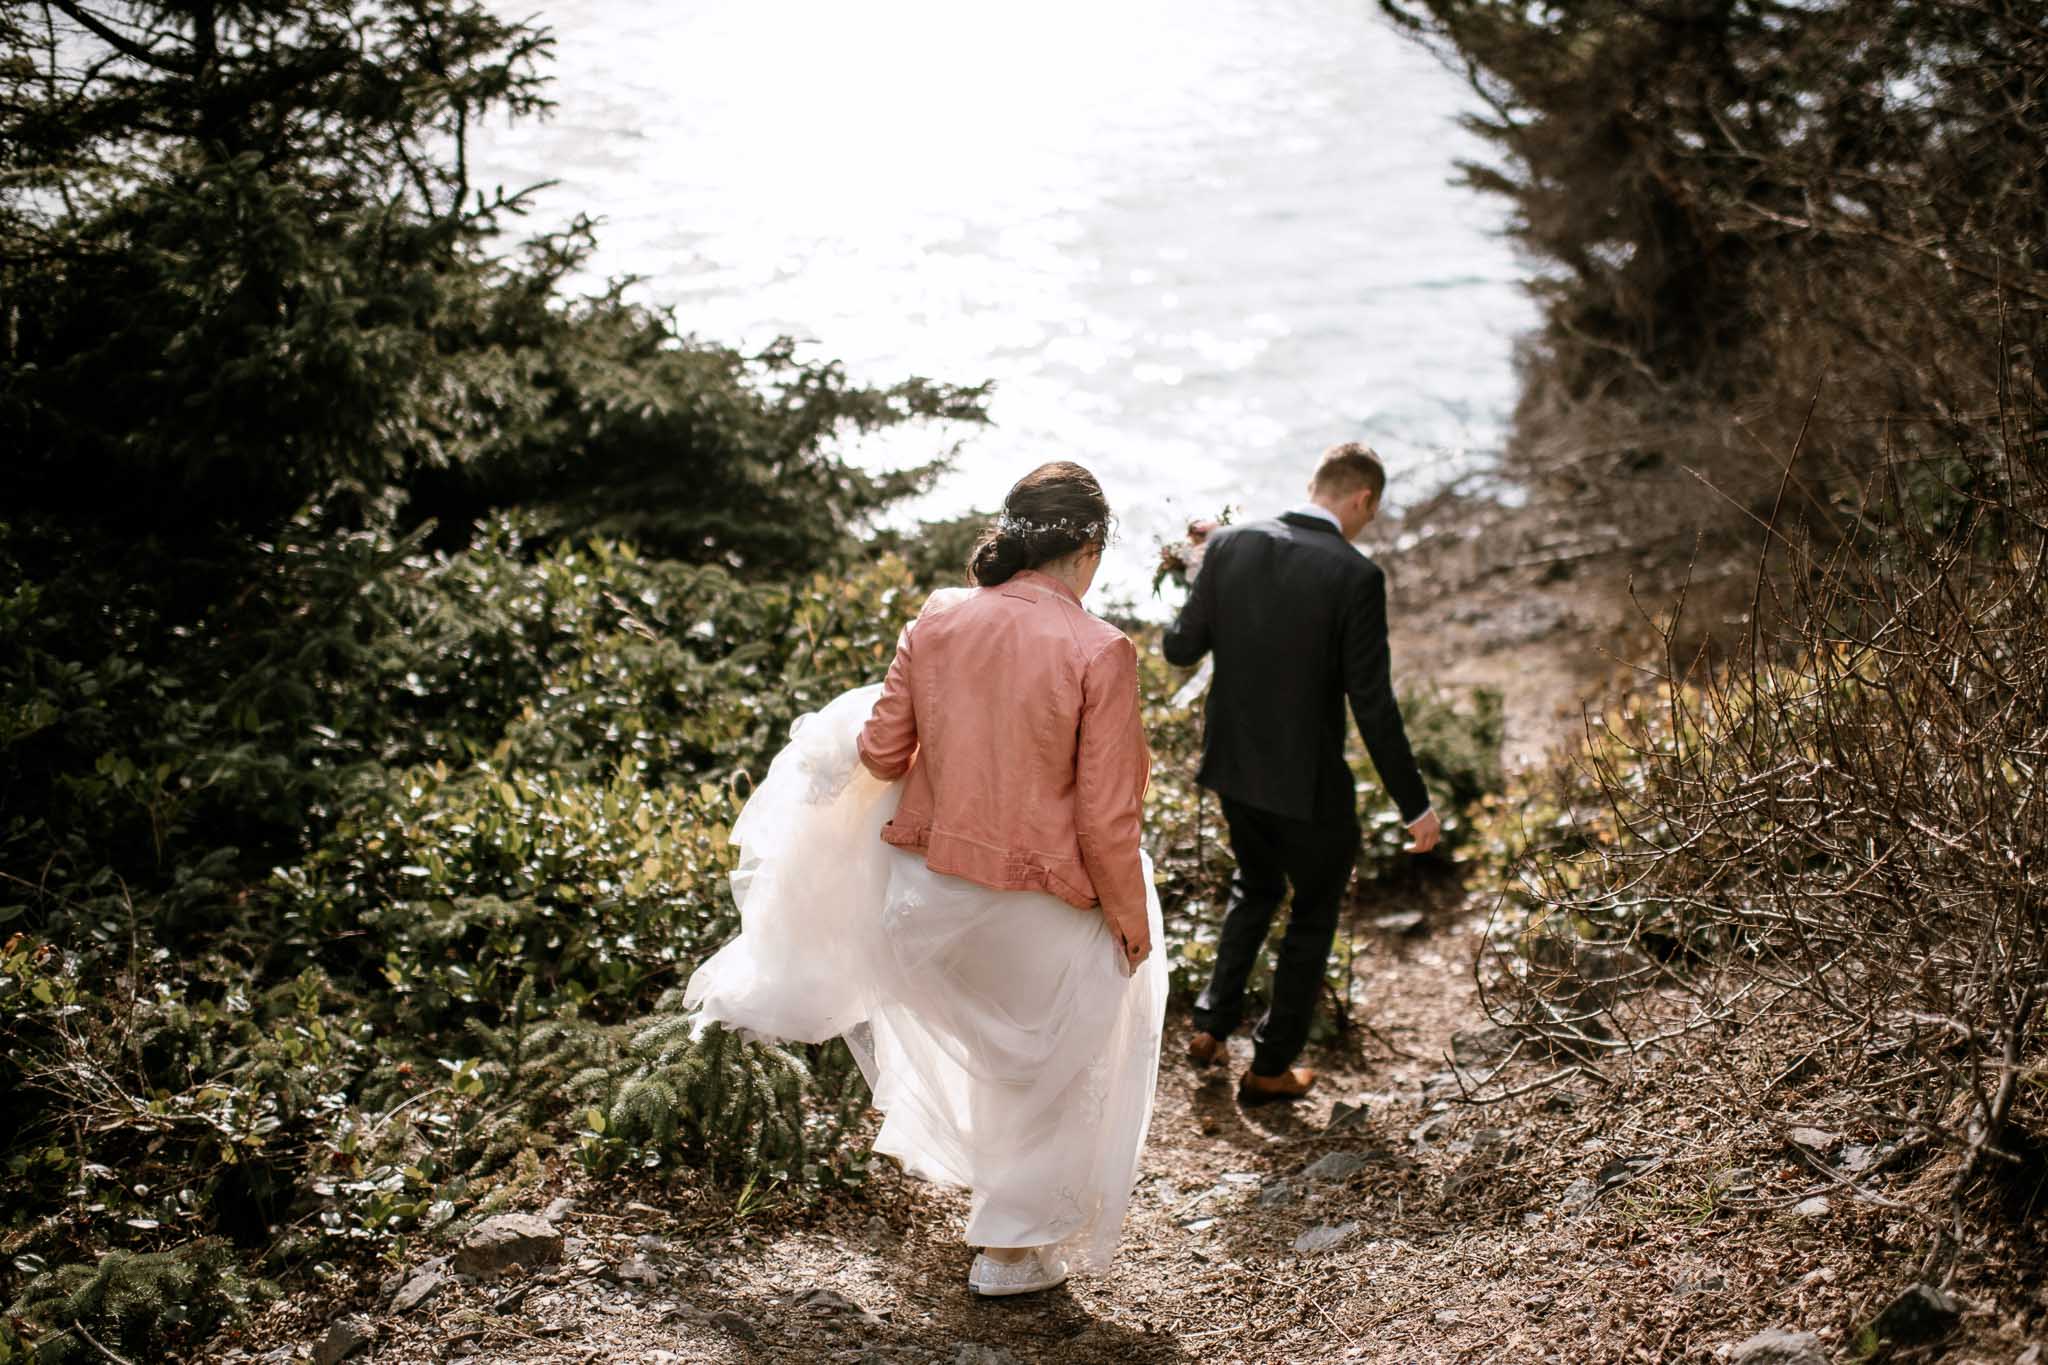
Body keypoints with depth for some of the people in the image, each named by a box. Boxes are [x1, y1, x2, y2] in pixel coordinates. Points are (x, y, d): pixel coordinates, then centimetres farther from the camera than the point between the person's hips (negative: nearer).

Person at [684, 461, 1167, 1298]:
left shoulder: (937, 620, -6)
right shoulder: (1098, 651, -18)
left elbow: (883, 754, 1)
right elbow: (1105, 816, -16)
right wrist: (1130, 914, -2)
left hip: (924, 892, 3)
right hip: (1039, 912, -3)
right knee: (1047, 1073, 20)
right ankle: (1012, 1248, 32)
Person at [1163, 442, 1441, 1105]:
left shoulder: (1230, 545, -7)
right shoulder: (1355, 576, -20)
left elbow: (1180, 648, 0)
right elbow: (1372, 703, -19)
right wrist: (1415, 805, -10)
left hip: (1233, 768, 5)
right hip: (1309, 781, -5)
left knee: (1256, 886, 31)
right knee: (1314, 913, 19)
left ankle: (1211, 1025, 27)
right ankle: (1271, 1068, 28)